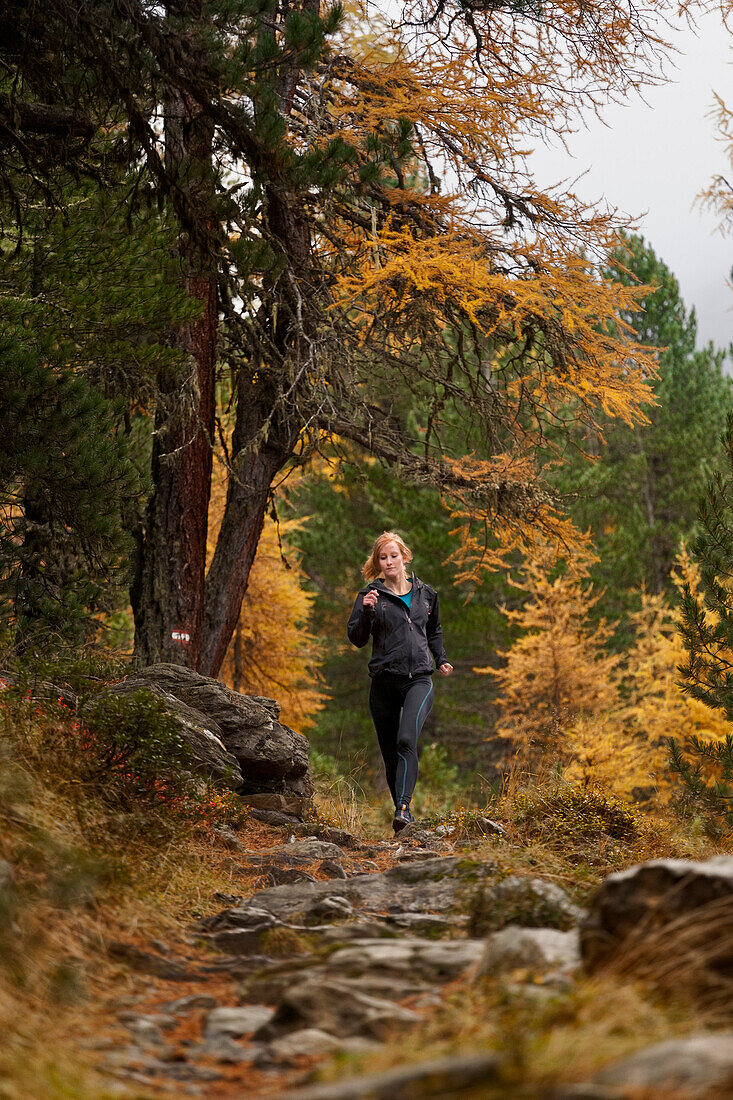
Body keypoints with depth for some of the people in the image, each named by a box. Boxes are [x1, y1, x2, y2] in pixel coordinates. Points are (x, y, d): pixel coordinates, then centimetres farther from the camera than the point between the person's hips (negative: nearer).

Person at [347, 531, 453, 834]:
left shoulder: (425, 594, 12)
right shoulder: (371, 594, 2)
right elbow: (356, 639, -6)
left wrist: (441, 660, 16)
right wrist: (366, 612, -22)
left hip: (419, 680, 0)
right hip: (384, 682, 0)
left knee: (407, 740, -24)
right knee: (390, 752, 5)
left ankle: (403, 809, -29)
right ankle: (401, 813, 20)